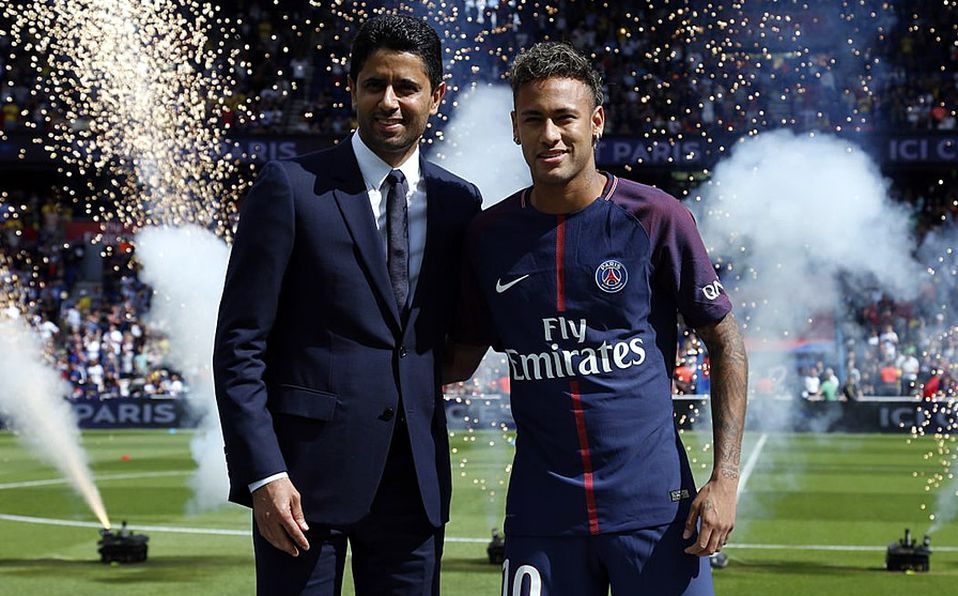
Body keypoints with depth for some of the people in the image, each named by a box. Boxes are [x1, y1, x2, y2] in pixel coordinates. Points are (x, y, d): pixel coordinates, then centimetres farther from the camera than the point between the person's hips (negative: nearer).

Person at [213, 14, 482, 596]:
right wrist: (263, 473, -14)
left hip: (415, 477, 4)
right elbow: (240, 345, -7)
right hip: (306, 471, -4)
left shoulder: (460, 201, 9)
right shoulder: (290, 188, -4)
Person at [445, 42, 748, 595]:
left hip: (654, 506, -2)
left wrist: (726, 478, -6)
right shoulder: (489, 236, 3)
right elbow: (461, 359, 14)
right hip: (542, 513, 2)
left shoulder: (655, 218, -5)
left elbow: (724, 340, 1)